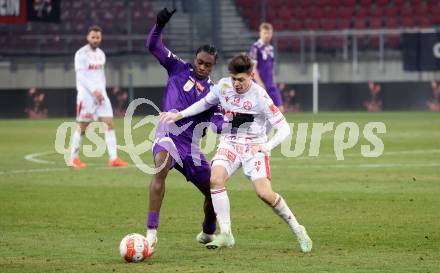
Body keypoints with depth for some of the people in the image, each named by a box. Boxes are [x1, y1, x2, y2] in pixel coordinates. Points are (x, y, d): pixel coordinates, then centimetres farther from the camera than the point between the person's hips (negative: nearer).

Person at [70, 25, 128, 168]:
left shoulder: (101, 54, 14)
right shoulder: (81, 54, -7)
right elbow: (81, 76, -16)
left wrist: (102, 90, 10)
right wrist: (94, 90, -24)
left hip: (100, 94, 6)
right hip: (86, 95, -6)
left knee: (109, 123, -5)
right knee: (82, 128, 0)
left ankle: (113, 158, -9)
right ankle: (74, 158, 14)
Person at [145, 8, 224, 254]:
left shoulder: (213, 91, 10)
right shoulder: (179, 69, 6)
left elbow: (217, 123, 1)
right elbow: (153, 46, 3)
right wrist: (160, 25, -15)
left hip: (192, 144, 4)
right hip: (168, 134, -4)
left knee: (213, 190, 8)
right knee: (161, 167, -35)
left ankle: (208, 233, 39)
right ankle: (152, 231, -39)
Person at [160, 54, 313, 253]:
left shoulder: (260, 97, -16)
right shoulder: (223, 86, -3)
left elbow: (284, 128, -14)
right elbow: (205, 103, 17)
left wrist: (267, 146, -29)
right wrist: (179, 115, 8)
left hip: (254, 147, -4)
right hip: (229, 144, 4)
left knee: (264, 193, -18)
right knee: (215, 179, -24)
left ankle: (297, 230, 4)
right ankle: (226, 235, -18)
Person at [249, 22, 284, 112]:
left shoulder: (270, 48, 13)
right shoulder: (255, 47, -9)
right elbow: (252, 68, -15)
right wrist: (260, 84, -22)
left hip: (271, 85, 7)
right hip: (260, 85, -7)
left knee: (280, 108, -1)